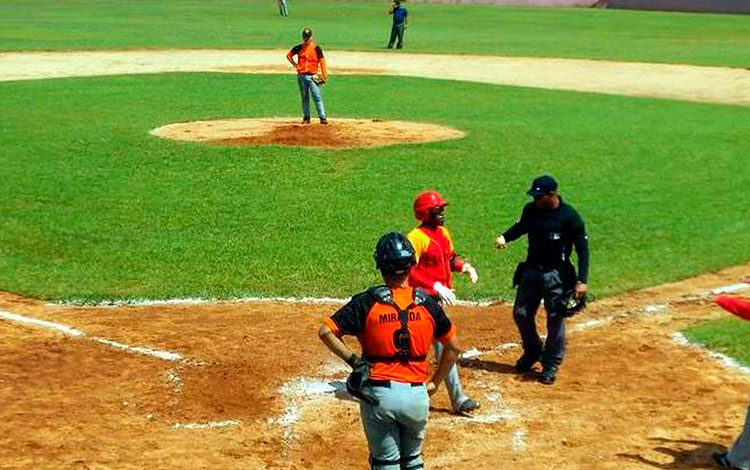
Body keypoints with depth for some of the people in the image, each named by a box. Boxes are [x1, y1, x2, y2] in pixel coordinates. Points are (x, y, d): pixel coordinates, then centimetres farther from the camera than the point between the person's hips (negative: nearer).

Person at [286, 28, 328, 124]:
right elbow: (288, 55, 21)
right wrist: (295, 64, 7)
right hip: (301, 76, 3)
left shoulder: (316, 48, -1)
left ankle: (322, 117, -12)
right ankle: (306, 117, 16)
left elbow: (322, 61, -2)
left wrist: (324, 75, -8)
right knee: (305, 98, 9)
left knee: (317, 97, -10)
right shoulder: (298, 48, 7)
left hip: (312, 76, -3)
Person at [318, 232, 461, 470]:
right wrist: (434, 383, 17)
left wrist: (353, 360, -2)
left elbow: (325, 331, -11)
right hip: (417, 395, 2)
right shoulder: (427, 303, 0)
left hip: (379, 394, -2)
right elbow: (453, 347, 9)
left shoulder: (367, 302, -7)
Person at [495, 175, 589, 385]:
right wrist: (505, 237, -2)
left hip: (556, 275, -5)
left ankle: (551, 365, 19)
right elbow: (521, 226, 19)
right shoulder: (531, 210, -1)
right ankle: (532, 351, 36)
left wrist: (582, 281, -20)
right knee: (521, 313, 11)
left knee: (555, 320, 3)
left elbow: (582, 249, -13)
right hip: (530, 271, 5)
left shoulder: (570, 217, -16)